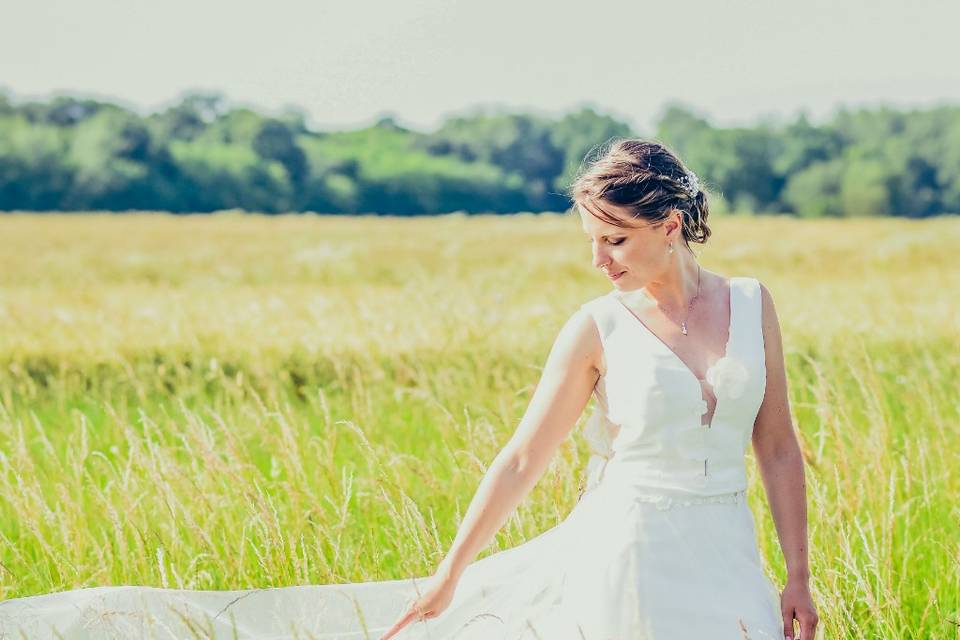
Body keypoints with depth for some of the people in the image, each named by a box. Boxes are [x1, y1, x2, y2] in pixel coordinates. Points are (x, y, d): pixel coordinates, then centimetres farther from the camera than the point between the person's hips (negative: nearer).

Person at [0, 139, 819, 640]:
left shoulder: (752, 303, 2)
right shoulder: (596, 329, -6)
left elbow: (779, 450, 7)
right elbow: (521, 460, -3)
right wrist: (448, 574, -4)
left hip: (725, 566, 4)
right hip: (623, 555, -3)